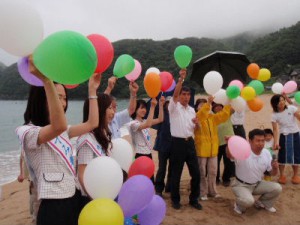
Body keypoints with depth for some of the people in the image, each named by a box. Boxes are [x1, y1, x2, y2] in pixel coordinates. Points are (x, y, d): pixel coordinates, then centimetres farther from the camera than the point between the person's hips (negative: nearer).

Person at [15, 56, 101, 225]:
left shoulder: (62, 132, 11)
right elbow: (59, 126, -37)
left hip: (74, 197, 8)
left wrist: (92, 90, 11)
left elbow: (92, 124, 8)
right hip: (53, 205, -8)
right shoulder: (28, 132, -16)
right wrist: (46, 80, -46)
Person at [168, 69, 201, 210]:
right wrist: (181, 79, -32)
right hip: (178, 143, -5)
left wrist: (197, 123, -3)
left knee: (196, 172, 7)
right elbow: (174, 94, -23)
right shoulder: (174, 107, -3)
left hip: (190, 142, 5)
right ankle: (175, 200, 22)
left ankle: (194, 199, 24)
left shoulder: (191, 110, 15)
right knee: (176, 173, 5)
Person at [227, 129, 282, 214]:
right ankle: (239, 205, 6)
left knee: (277, 188, -12)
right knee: (248, 201, -32)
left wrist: (275, 168, -22)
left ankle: (261, 203, 15)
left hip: (257, 184, 6)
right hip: (241, 185, -6)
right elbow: (229, 155, -48)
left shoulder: (266, 153, -5)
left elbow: (273, 173, 3)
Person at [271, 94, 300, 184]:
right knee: (282, 155, 2)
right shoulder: (274, 115, -11)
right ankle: (282, 175, 21)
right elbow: (275, 129, -14)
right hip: (283, 136, -1)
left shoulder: (292, 108, -9)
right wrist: (276, 142, -22)